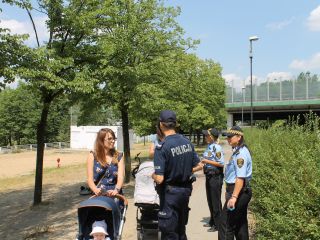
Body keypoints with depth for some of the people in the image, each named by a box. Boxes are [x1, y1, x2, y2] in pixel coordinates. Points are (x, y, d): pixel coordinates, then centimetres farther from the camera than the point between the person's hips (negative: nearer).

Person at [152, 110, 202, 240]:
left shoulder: (162, 147, -21)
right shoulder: (187, 142, 0)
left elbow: (159, 179, -24)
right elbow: (198, 166, 7)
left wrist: (153, 175, -3)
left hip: (170, 191, -7)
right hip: (186, 189, 7)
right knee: (181, 229, 22)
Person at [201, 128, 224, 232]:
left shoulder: (217, 147, -18)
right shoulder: (209, 146, 9)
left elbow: (221, 163, -21)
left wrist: (207, 161, -18)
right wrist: (203, 161, 3)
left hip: (215, 177, -9)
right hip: (209, 176, 9)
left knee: (215, 201, 1)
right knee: (210, 200, 18)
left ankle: (217, 224, 12)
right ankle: (212, 221, 33)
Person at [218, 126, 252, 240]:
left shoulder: (240, 153, -18)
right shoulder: (237, 151, 13)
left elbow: (240, 178, -24)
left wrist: (234, 197, -28)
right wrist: (232, 194, 20)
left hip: (238, 191, -11)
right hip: (242, 192, 11)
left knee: (226, 224, -6)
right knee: (240, 223, 17)